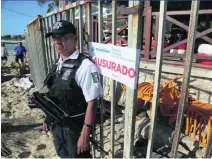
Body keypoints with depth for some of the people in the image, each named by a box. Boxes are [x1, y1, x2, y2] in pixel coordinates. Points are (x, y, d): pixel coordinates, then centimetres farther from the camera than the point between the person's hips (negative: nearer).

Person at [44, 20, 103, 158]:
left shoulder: (85, 66, -25)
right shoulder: (58, 64, 2)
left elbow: (92, 103, -25)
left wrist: (85, 136, -22)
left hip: (75, 127, -7)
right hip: (57, 124, 8)